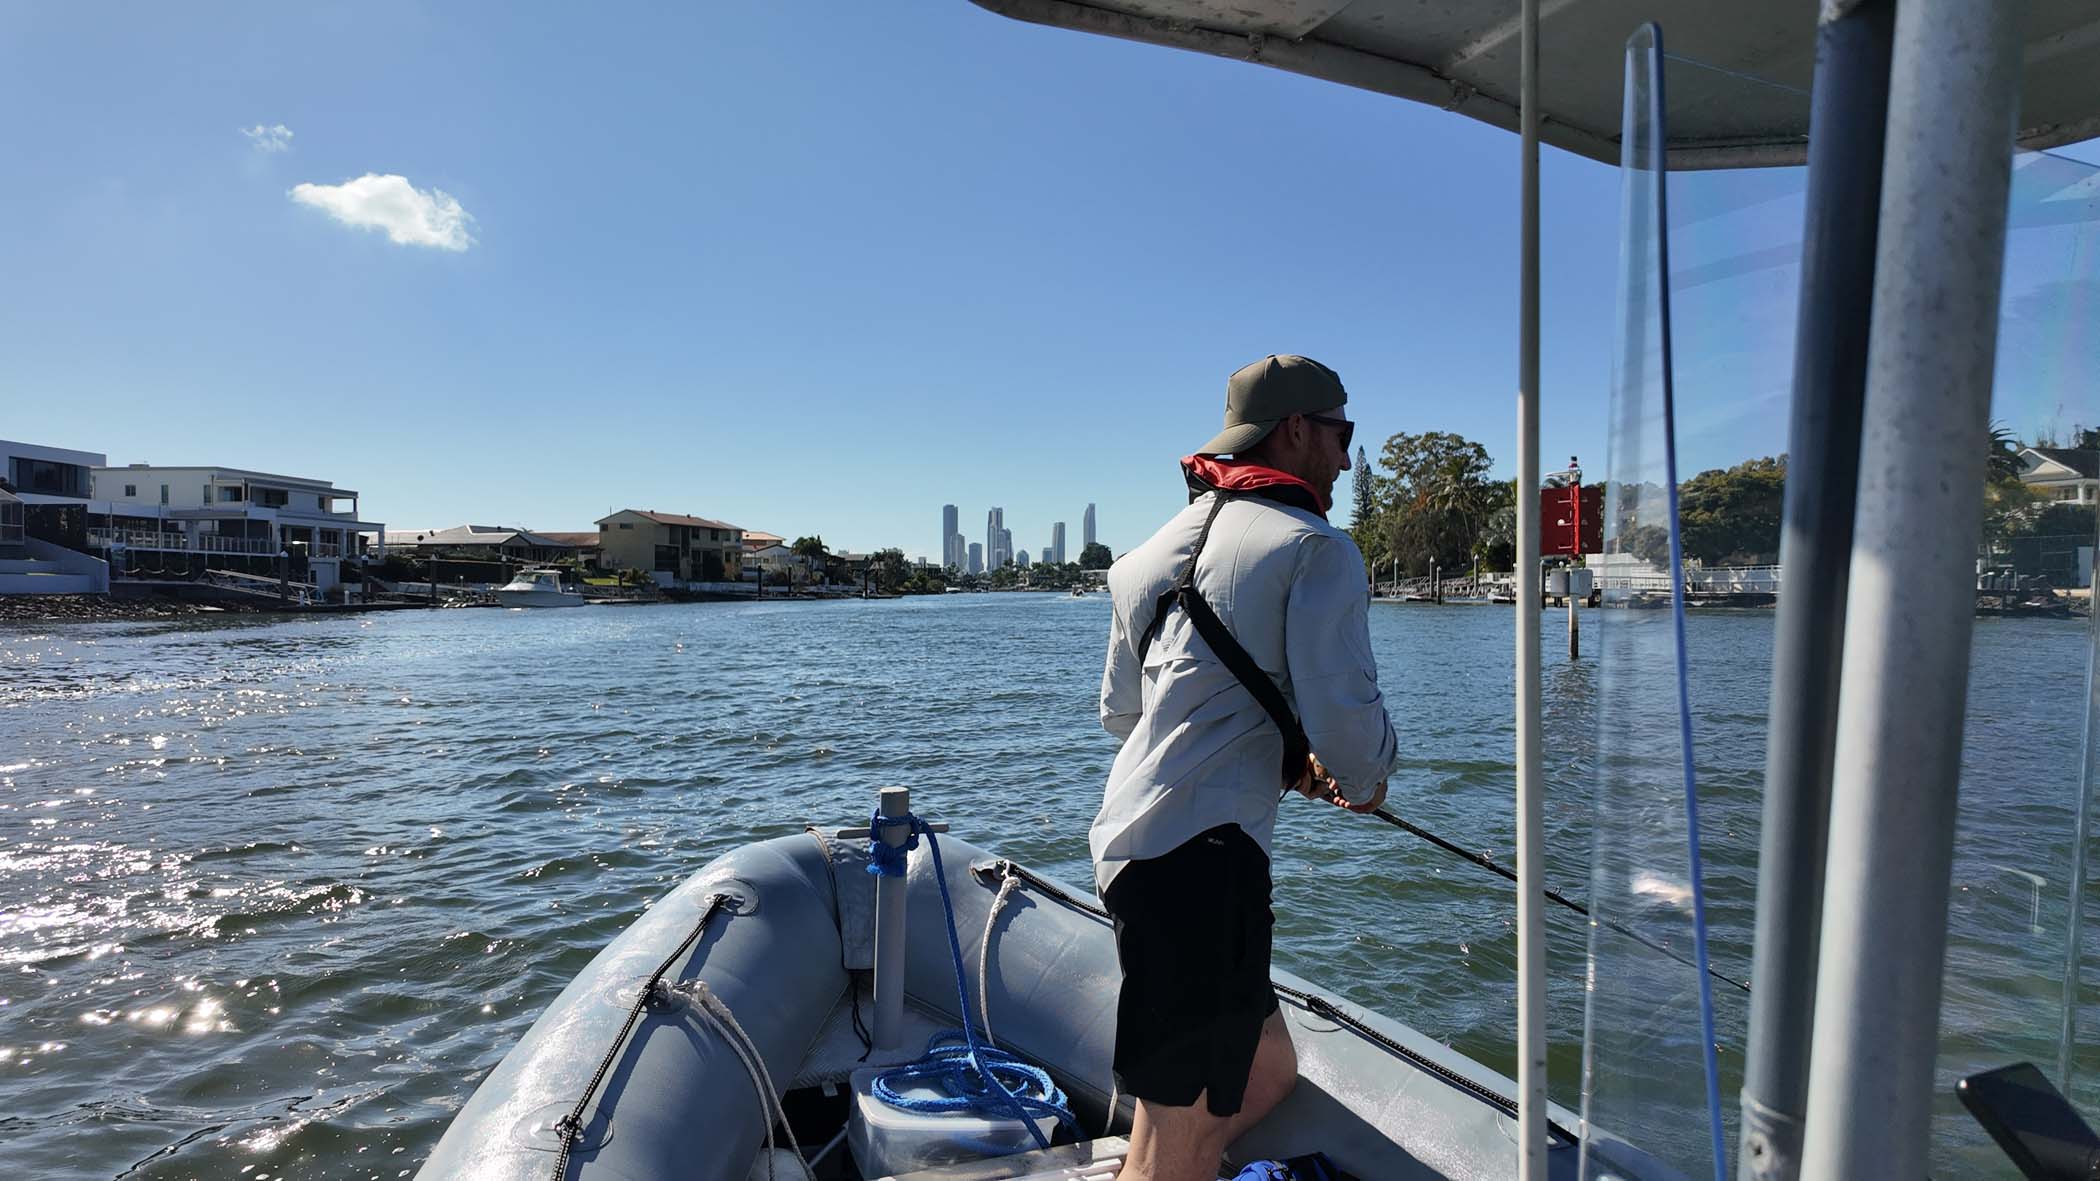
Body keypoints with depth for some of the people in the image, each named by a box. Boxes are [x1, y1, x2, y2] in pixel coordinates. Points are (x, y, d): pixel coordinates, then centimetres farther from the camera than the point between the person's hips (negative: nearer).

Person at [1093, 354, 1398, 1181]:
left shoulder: (1164, 546, 19)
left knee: (1269, 1068, 22)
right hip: (1203, 857, -9)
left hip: (1130, 837, 9)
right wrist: (1363, 780, 10)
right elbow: (1346, 720, -15)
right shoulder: (1315, 547, -5)